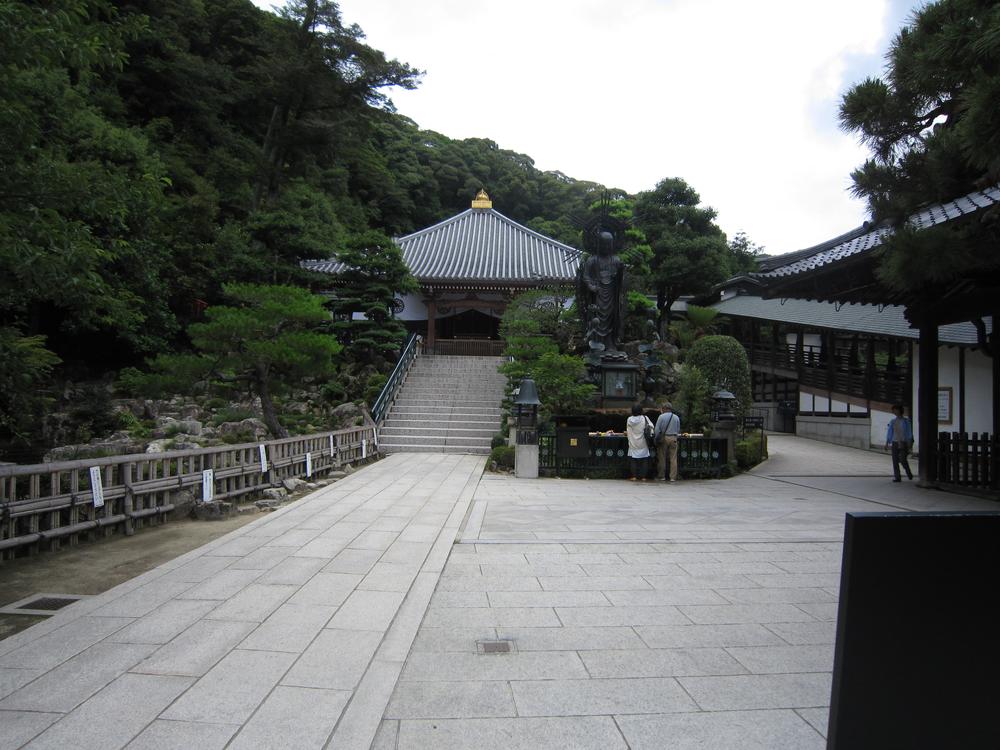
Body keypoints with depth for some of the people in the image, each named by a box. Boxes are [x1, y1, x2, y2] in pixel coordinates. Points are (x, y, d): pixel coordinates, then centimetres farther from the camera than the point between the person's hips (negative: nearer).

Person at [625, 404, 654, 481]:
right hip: (642, 443, -1)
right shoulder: (644, 418, -7)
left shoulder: (629, 419, -4)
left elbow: (628, 430, 3)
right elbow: (651, 427, -3)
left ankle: (633, 476, 4)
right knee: (643, 461, 6)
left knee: (633, 460, 7)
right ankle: (643, 476, 6)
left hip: (633, 443, 1)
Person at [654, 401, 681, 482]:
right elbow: (678, 430, 12)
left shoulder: (661, 416, -4)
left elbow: (657, 429, -6)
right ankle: (673, 477, 2)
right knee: (673, 459, 3)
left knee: (662, 458, 6)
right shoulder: (676, 417, 6)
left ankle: (662, 476, 10)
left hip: (663, 438, -2)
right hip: (673, 438, 2)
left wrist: (655, 438, 2)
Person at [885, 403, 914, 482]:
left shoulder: (906, 421, -1)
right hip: (895, 443, 4)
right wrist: (887, 443, 9)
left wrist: (910, 444, -6)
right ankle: (897, 477, 5)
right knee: (895, 461, 0)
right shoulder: (892, 421, 10)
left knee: (903, 460, -10)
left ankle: (909, 474, 16)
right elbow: (889, 433, 13)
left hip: (903, 443, -4)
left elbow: (909, 433, -1)